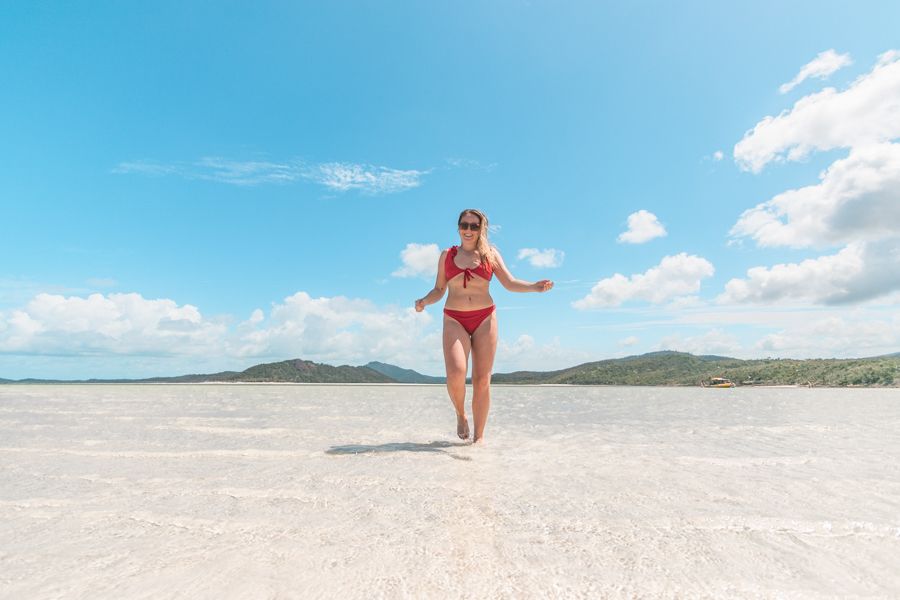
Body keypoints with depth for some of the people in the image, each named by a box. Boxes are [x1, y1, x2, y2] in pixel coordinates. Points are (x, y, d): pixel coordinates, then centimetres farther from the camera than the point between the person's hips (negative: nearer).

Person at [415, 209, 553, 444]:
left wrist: (535, 286, -13)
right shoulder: (447, 255, 13)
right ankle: (460, 414, 12)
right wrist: (424, 301, -7)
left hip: (484, 318, 0)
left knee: (482, 380, -3)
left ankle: (479, 436, 9)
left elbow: (510, 283, 4)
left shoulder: (490, 253, 11)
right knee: (456, 374, -19)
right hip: (454, 320, 0)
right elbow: (439, 290, 13)